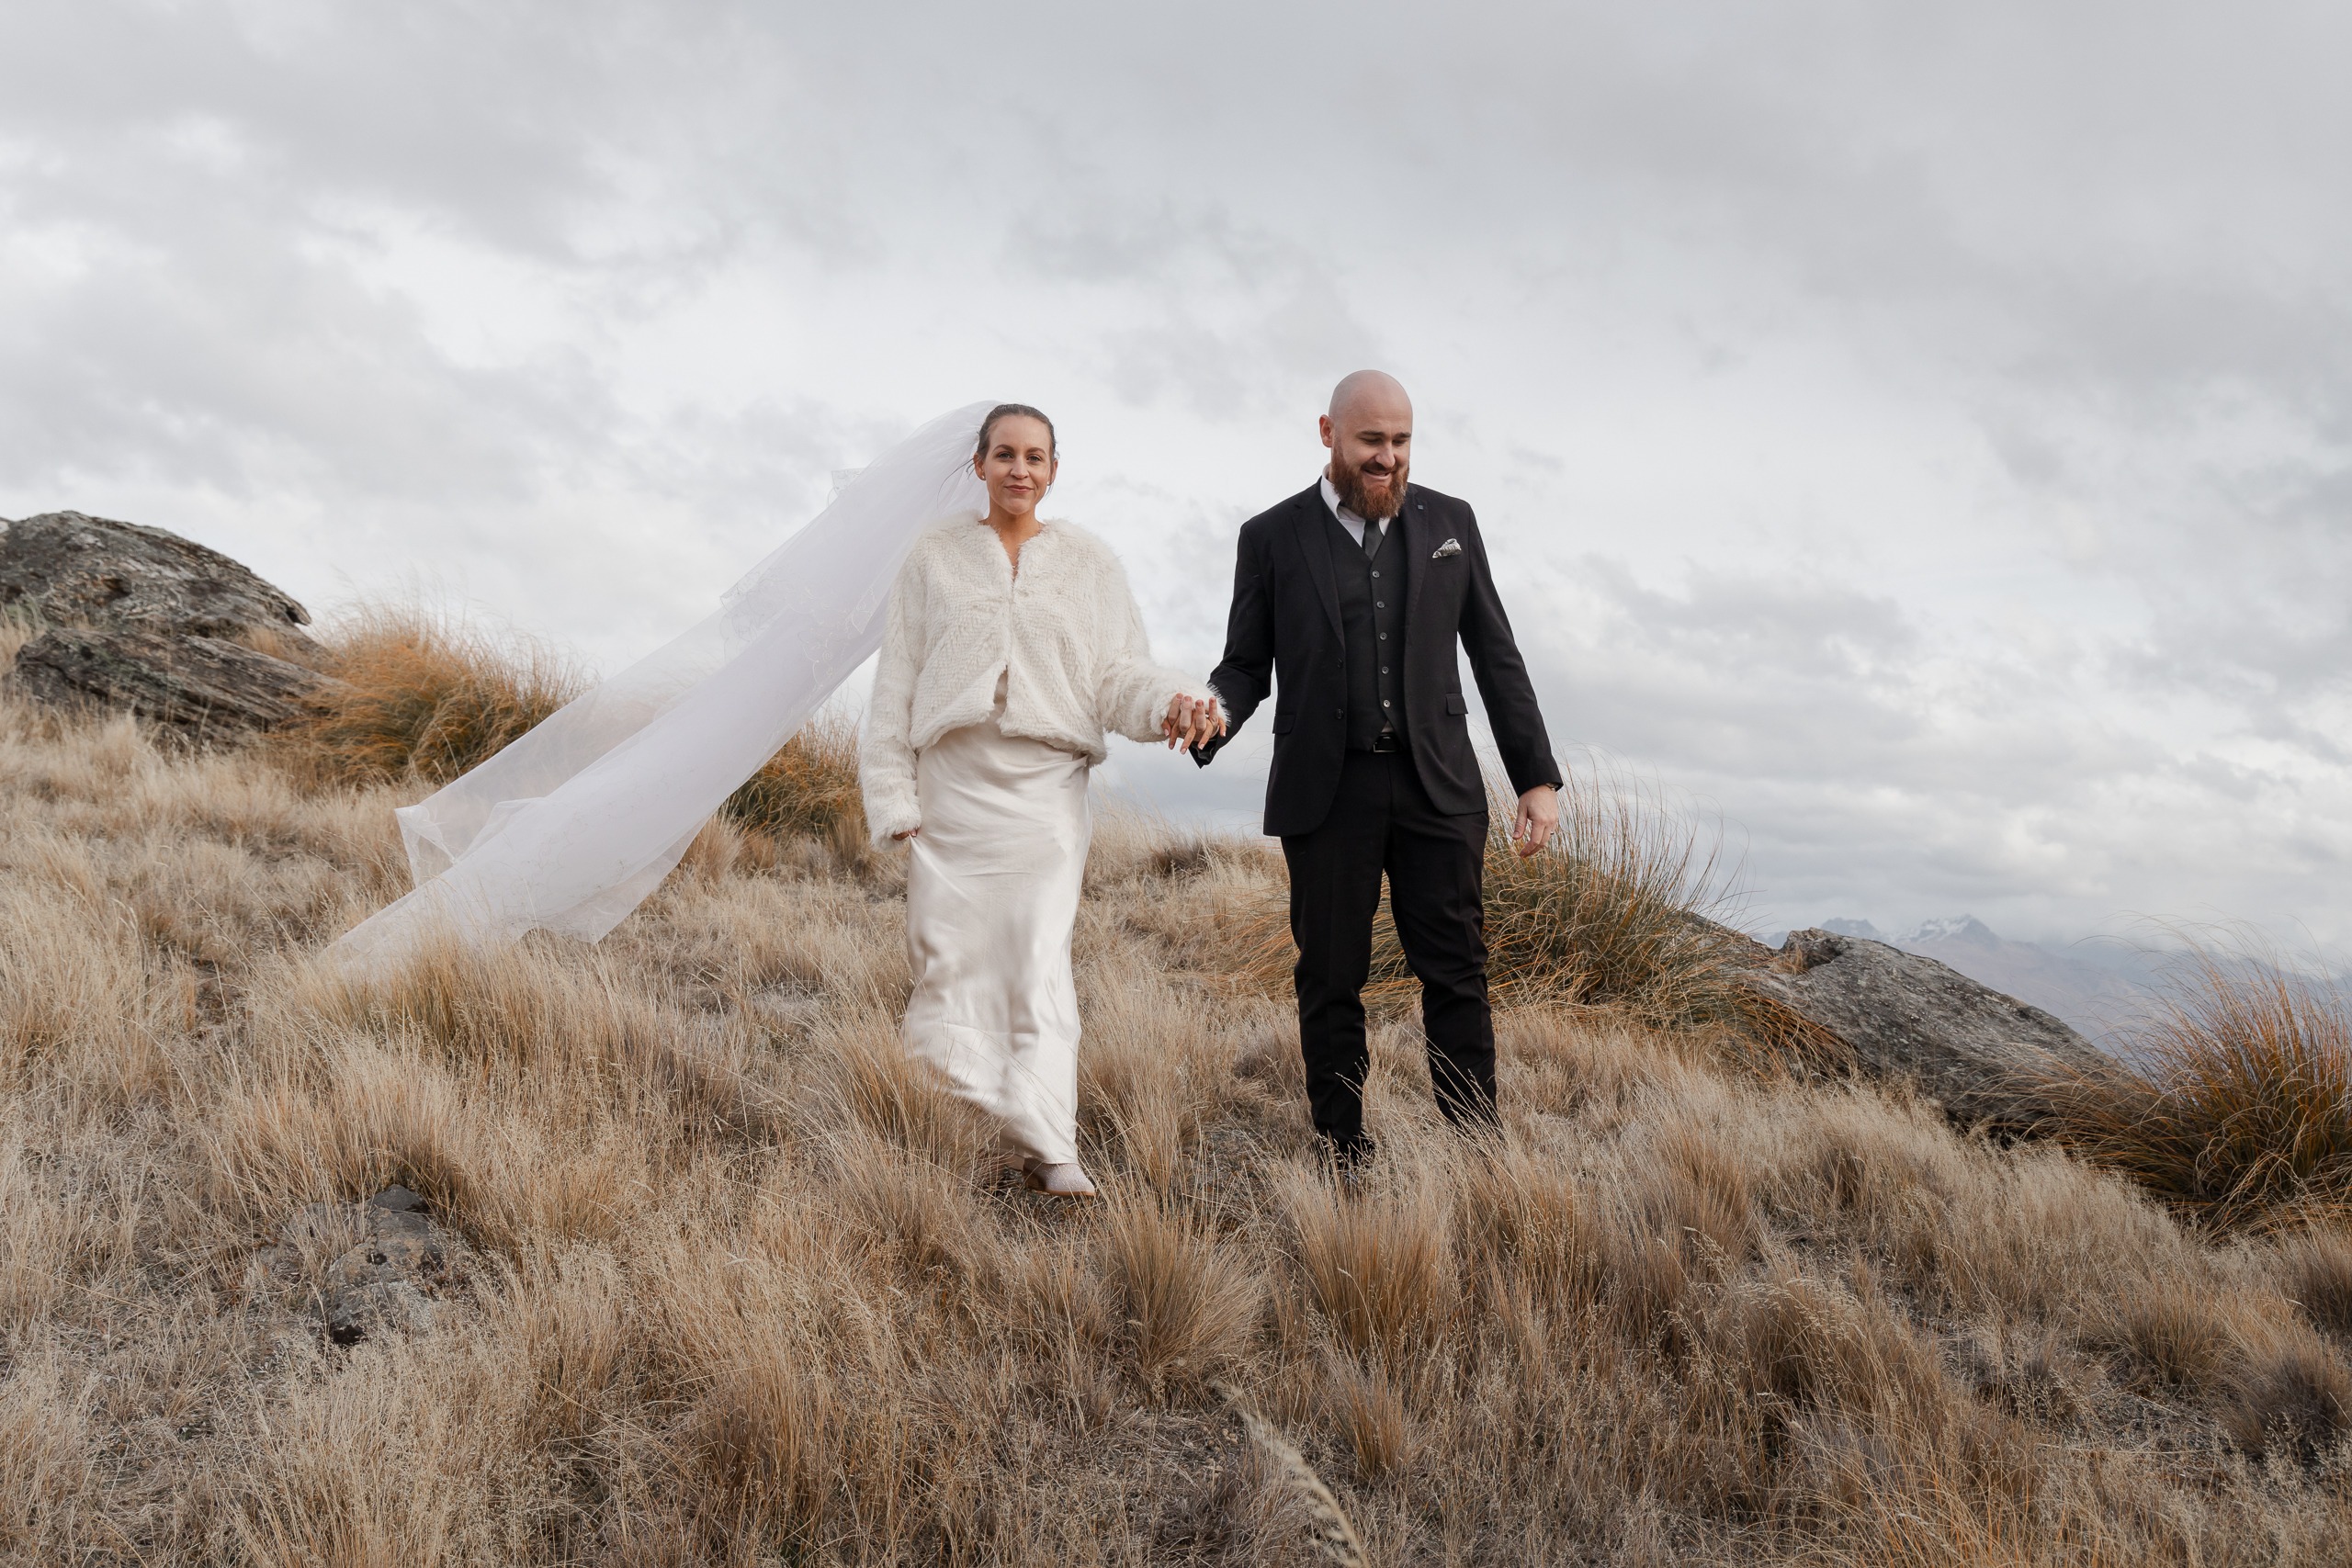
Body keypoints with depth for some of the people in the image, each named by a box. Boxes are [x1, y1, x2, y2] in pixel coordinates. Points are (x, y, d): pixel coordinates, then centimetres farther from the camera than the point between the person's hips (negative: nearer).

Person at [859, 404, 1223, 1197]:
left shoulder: (1088, 562, 10)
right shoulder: (935, 558, 10)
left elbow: (1118, 670, 5)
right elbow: (896, 682, 9)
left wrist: (1175, 700, -17)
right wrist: (894, 797, 1)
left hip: (1045, 790, -1)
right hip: (952, 788, 1)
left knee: (1040, 960, -10)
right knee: (948, 954, 0)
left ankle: (1047, 1149, -12)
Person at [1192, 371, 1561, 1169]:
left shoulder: (1449, 522, 7)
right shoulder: (1272, 537, 2)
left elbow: (1495, 655, 9)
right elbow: (1246, 666, 5)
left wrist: (1537, 776, 5)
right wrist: (1213, 715, -19)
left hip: (1435, 783, 1)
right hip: (1327, 792, -1)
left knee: (1457, 974, 2)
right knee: (1330, 980, 4)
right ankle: (1343, 1157, 15)